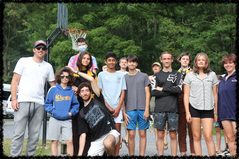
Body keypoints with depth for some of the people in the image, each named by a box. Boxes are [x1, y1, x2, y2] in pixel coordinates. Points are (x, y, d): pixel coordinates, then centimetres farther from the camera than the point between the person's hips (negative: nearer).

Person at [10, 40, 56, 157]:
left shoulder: (48, 66, 16)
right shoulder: (24, 61, 8)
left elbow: (53, 84, 20)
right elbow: (15, 81, 5)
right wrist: (14, 99, -6)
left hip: (39, 104, 3)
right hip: (23, 102, -3)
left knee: (34, 135, 5)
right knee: (18, 133, -6)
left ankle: (30, 155, 13)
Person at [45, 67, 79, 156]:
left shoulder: (72, 91, 8)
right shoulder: (53, 89, 5)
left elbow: (76, 105, 8)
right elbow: (47, 104, 6)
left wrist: (71, 113, -7)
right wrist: (53, 111, -9)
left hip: (67, 120, 0)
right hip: (55, 119, 0)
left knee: (69, 141, -6)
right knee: (54, 141, 4)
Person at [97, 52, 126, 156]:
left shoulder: (120, 75, 12)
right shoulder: (101, 75, 8)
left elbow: (122, 93, 8)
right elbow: (99, 93, 4)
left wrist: (118, 108, -4)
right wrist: (108, 107, -6)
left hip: (117, 108, 1)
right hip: (105, 108, -1)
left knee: (117, 132, -1)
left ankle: (116, 154, 2)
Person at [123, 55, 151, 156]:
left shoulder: (144, 76, 9)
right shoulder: (124, 78, 10)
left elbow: (147, 93, 5)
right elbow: (122, 96, 9)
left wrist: (146, 110, -5)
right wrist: (123, 112, 0)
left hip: (142, 109, 0)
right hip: (130, 110, 0)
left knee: (142, 134, 2)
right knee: (131, 134, -3)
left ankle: (142, 155, 8)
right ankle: (131, 155, 4)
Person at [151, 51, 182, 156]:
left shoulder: (177, 74, 11)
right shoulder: (156, 75, 12)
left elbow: (179, 89, -6)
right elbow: (153, 92, -2)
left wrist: (162, 89, -5)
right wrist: (171, 90, -4)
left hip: (173, 109, -1)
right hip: (159, 109, 1)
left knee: (173, 135, 3)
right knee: (160, 135, 3)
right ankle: (160, 155, 10)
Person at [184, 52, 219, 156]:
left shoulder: (212, 75, 10)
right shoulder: (190, 75, 7)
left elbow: (215, 94, 13)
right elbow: (186, 95, 5)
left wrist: (216, 112, 10)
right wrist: (187, 112, -2)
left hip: (208, 109, 0)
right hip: (194, 108, 0)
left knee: (208, 136, -9)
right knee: (196, 137, 3)